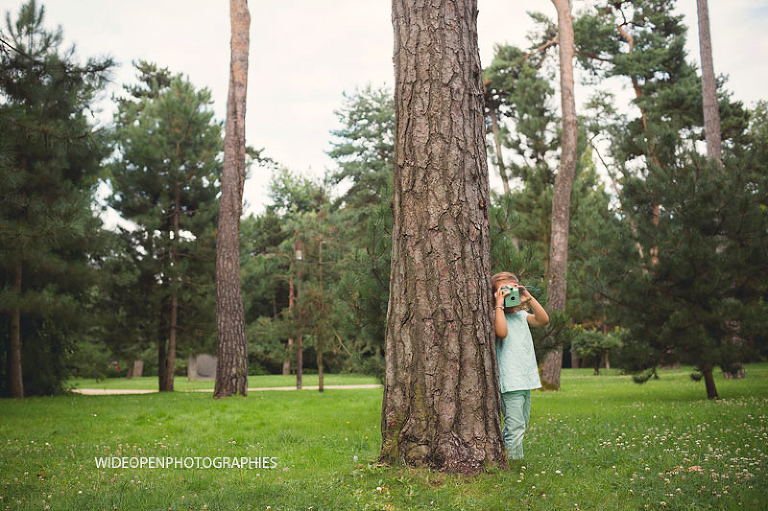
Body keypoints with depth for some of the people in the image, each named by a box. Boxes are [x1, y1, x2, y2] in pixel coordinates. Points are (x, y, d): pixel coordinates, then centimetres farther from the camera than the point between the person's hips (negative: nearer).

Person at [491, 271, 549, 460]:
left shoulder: (521, 315, 15)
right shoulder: (495, 316, -6)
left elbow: (544, 319, 3)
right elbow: (502, 332, -26)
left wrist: (529, 298, -1)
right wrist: (499, 304, -19)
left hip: (527, 379, 8)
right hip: (510, 381, -8)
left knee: (522, 424, 15)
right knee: (515, 428, -12)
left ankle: (505, 457, 24)